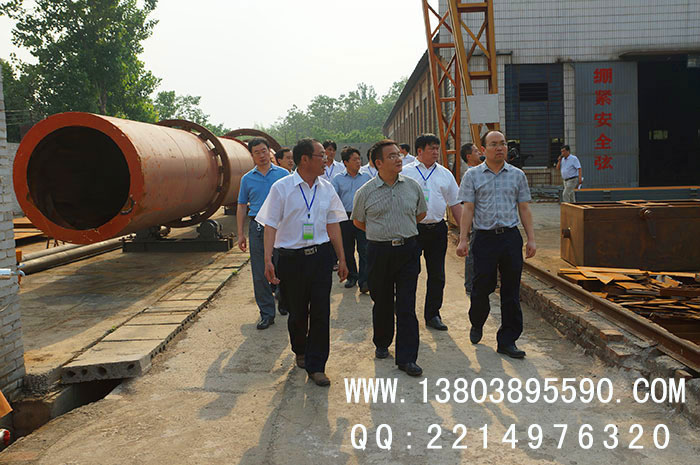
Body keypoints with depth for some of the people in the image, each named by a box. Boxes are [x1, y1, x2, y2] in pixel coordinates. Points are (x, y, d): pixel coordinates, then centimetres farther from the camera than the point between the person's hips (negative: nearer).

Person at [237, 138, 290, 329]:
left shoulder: (283, 174, 5)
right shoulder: (247, 179, 10)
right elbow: (242, 206, 12)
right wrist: (240, 234, 6)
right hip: (257, 226, 1)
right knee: (260, 273, 0)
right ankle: (267, 313, 8)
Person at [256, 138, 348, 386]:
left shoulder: (326, 188, 7)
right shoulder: (282, 188, -5)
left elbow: (333, 225, 12)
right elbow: (271, 225, -7)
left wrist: (341, 259, 11)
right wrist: (268, 260, -16)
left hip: (321, 255, 3)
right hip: (292, 257, -2)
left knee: (321, 312, -1)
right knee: (297, 311, 11)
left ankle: (316, 366, 10)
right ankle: (300, 351, 39)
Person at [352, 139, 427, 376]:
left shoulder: (412, 186, 3)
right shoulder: (365, 192, -3)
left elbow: (421, 213, 19)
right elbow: (358, 221, 12)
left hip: (408, 250, 1)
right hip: (379, 252, -1)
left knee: (407, 305, -1)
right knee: (382, 302, 12)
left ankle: (406, 357, 4)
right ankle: (382, 344, 34)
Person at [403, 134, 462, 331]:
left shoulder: (445, 174, 11)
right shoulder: (405, 173, 0)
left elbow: (455, 204, 14)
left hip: (437, 229, 4)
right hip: (412, 228, -3)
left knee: (437, 275, 8)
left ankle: (432, 315, 20)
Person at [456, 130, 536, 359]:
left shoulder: (517, 175, 10)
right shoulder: (473, 175, 4)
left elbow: (524, 209, 10)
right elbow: (467, 209, 0)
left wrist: (531, 239, 4)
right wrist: (463, 240, -6)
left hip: (511, 237, 2)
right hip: (485, 237, -2)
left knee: (511, 291, 4)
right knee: (482, 286, 1)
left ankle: (507, 341, 13)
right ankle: (477, 324, 31)